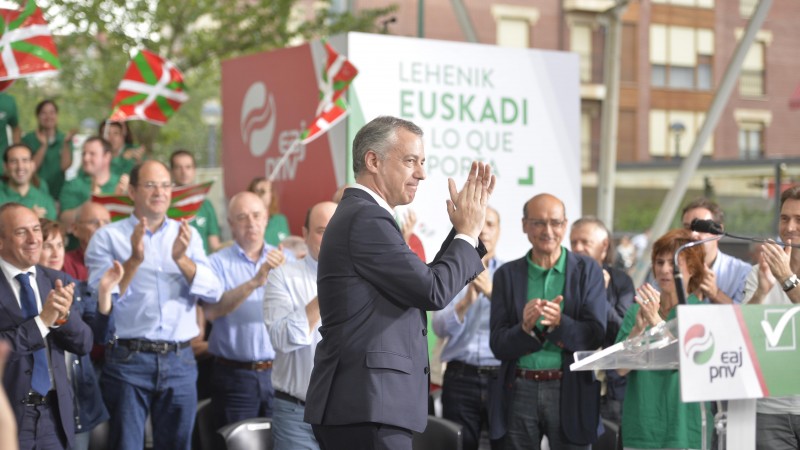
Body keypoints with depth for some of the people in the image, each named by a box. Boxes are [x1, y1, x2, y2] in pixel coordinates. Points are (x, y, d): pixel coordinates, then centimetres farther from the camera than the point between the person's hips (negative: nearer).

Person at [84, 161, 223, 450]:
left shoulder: (187, 236, 11)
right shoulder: (108, 237, 2)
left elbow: (213, 293, 0)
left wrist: (181, 258, -15)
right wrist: (134, 260, -21)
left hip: (180, 361, 3)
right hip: (129, 359, -3)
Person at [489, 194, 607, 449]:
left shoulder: (587, 270, 4)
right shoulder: (507, 275, 6)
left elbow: (596, 334, -3)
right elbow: (498, 345, 2)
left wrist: (560, 323, -22)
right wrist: (525, 327, -18)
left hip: (572, 392, -1)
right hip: (520, 392, 1)